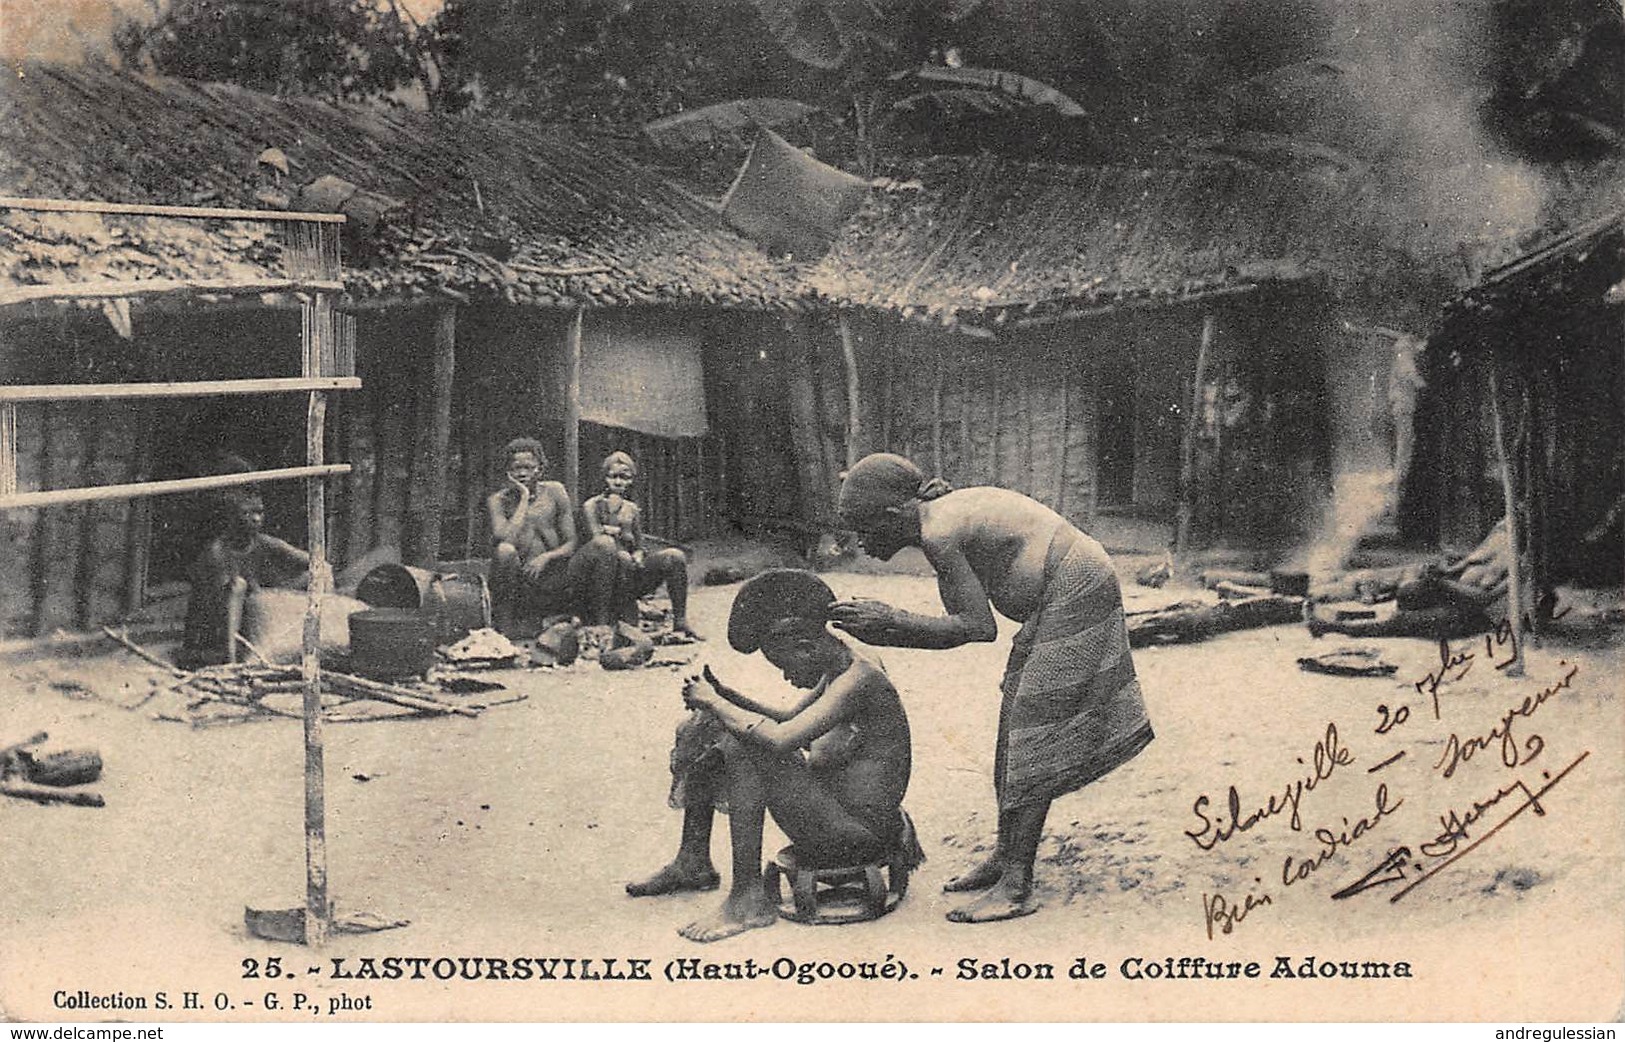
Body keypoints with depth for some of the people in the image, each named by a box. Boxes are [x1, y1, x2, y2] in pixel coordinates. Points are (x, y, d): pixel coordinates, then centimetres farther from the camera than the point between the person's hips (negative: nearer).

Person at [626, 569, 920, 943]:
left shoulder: (858, 679, -24)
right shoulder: (837, 670, 6)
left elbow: (780, 739, -35)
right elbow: (789, 719, 22)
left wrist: (715, 703, -20)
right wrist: (724, 696, 5)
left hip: (857, 834, -10)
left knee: (745, 749, -27)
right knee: (704, 732, 10)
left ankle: (749, 900, -22)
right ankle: (693, 863, 22)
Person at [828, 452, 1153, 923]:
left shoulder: (939, 532, -20)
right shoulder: (943, 513, 8)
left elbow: (979, 627, -21)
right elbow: (964, 623, 9)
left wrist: (893, 620, -18)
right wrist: (879, 631, 2)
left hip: (1076, 594, -10)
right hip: (1057, 602, 10)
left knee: (1033, 737, -9)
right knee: (1017, 730, 14)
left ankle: (1017, 886, -7)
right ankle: (1006, 856, 26)